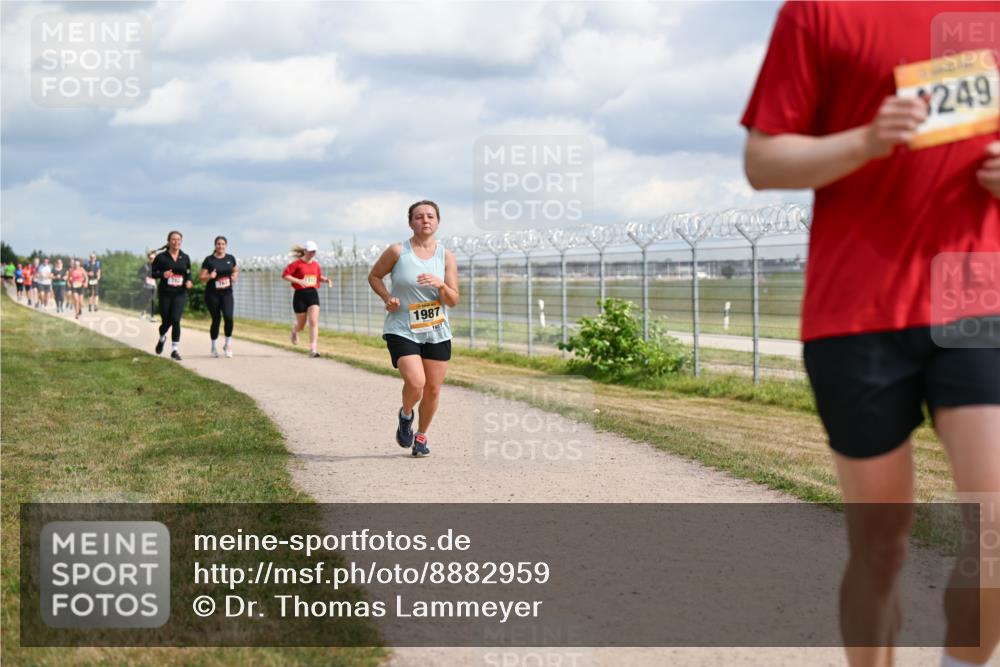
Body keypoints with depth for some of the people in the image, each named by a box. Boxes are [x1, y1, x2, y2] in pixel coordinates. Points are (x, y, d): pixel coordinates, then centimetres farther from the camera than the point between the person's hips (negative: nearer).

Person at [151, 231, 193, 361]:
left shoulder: (185, 257, 5)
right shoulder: (161, 257, -3)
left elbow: (188, 273, 16)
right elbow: (153, 273, 0)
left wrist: (188, 281, -5)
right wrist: (162, 274, -19)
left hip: (180, 293, 1)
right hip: (165, 293, -1)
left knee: (175, 320, -13)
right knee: (166, 321, 5)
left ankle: (175, 350, -5)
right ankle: (162, 338, 41)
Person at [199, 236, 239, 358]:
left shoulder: (230, 258, 6)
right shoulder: (209, 260, -3)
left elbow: (235, 270, 24)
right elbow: (201, 277, -2)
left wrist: (234, 277, 3)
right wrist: (210, 276, -21)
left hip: (226, 293, 2)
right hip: (212, 294, -2)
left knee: (228, 317, -15)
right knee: (216, 319, 3)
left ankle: (228, 344, 1)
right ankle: (214, 346, 22)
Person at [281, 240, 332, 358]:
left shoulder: (316, 264, 9)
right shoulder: (297, 263, -8)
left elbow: (319, 276, 25)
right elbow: (284, 275, -13)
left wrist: (326, 280, 3)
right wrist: (299, 281, -24)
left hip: (313, 294, 3)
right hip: (300, 295, -3)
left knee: (314, 322, -14)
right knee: (301, 325, 9)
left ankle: (313, 349, -16)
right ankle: (294, 330, 48)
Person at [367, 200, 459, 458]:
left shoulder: (446, 257, 1)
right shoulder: (397, 251, -6)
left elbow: (453, 301, -1)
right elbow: (374, 276, 9)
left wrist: (440, 284, -21)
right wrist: (387, 297, -9)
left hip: (437, 333, 3)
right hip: (402, 330, -3)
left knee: (433, 390, 6)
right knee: (415, 383, -21)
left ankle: (421, 435, 31)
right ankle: (405, 415, 13)